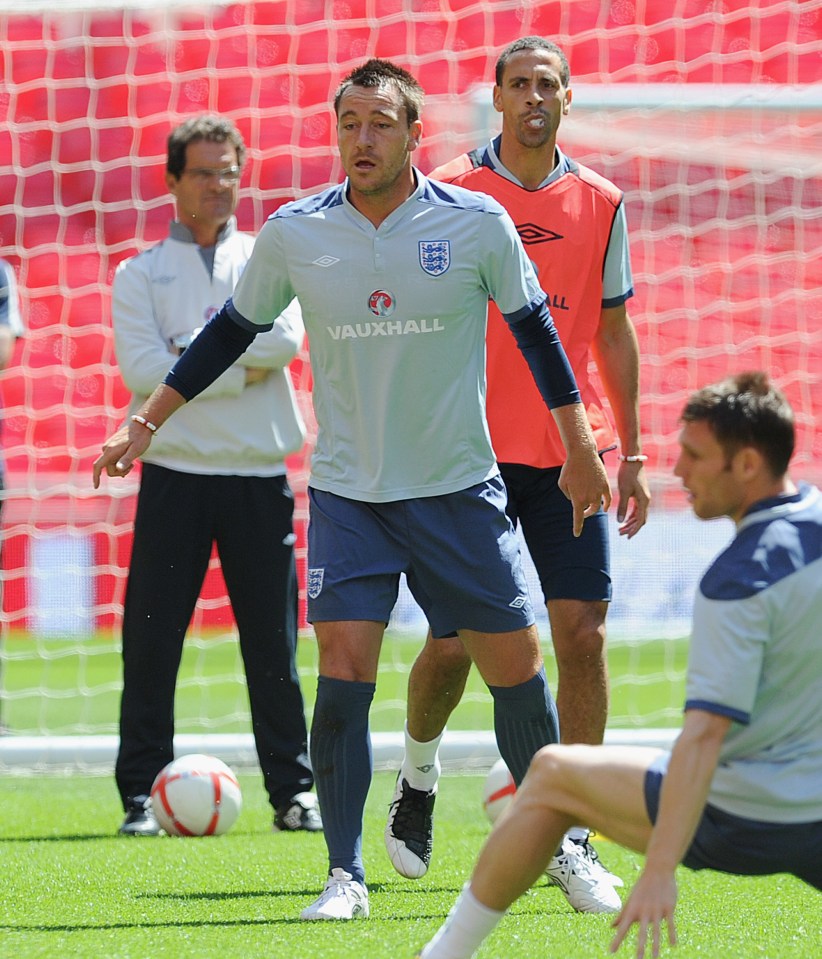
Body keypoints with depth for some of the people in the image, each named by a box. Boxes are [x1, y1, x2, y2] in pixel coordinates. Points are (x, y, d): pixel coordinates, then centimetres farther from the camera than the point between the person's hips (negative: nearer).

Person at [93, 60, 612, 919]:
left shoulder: (477, 224, -7)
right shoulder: (293, 234, -4)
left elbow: (533, 327, 6)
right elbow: (231, 332, 10)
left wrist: (579, 449, 7)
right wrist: (144, 424, 10)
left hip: (459, 490, 0)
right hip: (346, 492, 0)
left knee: (515, 665, 3)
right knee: (342, 674, -12)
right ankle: (345, 875, -5)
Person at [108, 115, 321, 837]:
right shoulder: (139, 275, 8)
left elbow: (285, 339, -7)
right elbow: (143, 371, -7)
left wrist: (194, 349, -8)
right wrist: (240, 370, -10)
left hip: (259, 476, 1)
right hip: (175, 473, -1)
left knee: (273, 640, 3)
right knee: (152, 639, -3)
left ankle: (293, 790, 9)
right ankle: (142, 794, 3)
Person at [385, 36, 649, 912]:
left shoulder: (599, 203, 8)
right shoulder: (449, 195, 0)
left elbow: (614, 331, 14)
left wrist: (631, 453, 10)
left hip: (569, 454, 2)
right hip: (471, 451, -2)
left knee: (581, 635, -6)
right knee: (454, 640, -1)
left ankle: (572, 844, 0)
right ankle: (417, 780, 30)